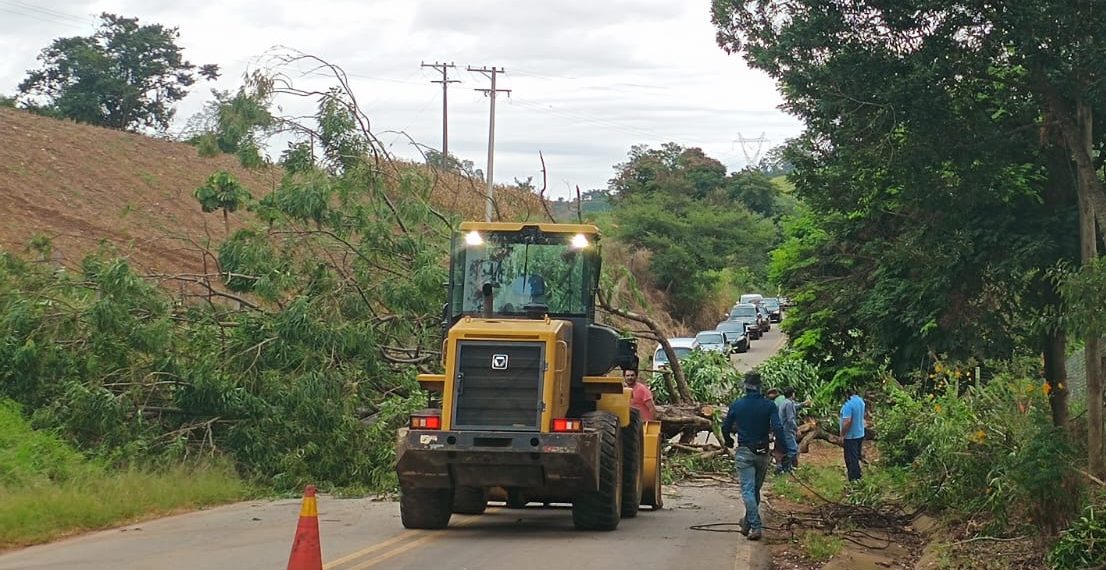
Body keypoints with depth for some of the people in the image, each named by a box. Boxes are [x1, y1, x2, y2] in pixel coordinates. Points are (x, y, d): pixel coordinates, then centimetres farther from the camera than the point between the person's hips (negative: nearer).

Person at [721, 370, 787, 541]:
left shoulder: (736, 405, -4)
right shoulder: (769, 405, -5)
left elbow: (726, 427, 7)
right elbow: (778, 428, -13)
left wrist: (729, 442, 26)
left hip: (744, 453, -2)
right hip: (763, 453, 2)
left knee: (748, 490, -4)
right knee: (756, 489, 17)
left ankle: (756, 527, -15)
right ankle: (748, 523, 27)